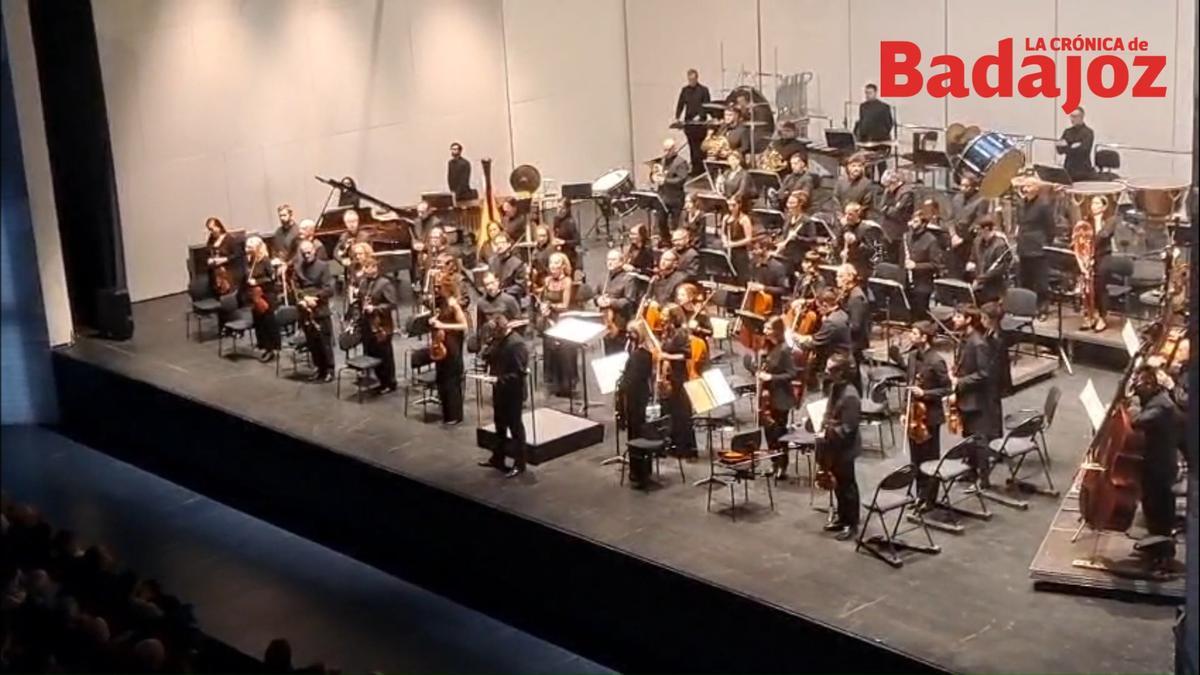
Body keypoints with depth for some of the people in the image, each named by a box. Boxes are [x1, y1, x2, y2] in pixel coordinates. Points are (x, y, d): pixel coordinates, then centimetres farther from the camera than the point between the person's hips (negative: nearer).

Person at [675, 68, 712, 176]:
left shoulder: (703, 90, -1)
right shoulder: (685, 90, 10)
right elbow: (680, 104, 10)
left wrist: (700, 116, -17)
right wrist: (678, 117, -2)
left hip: (700, 122, -4)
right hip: (688, 121, 4)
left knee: (700, 146, -4)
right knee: (692, 146, 4)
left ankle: (701, 168, 0)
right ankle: (694, 168, 8)